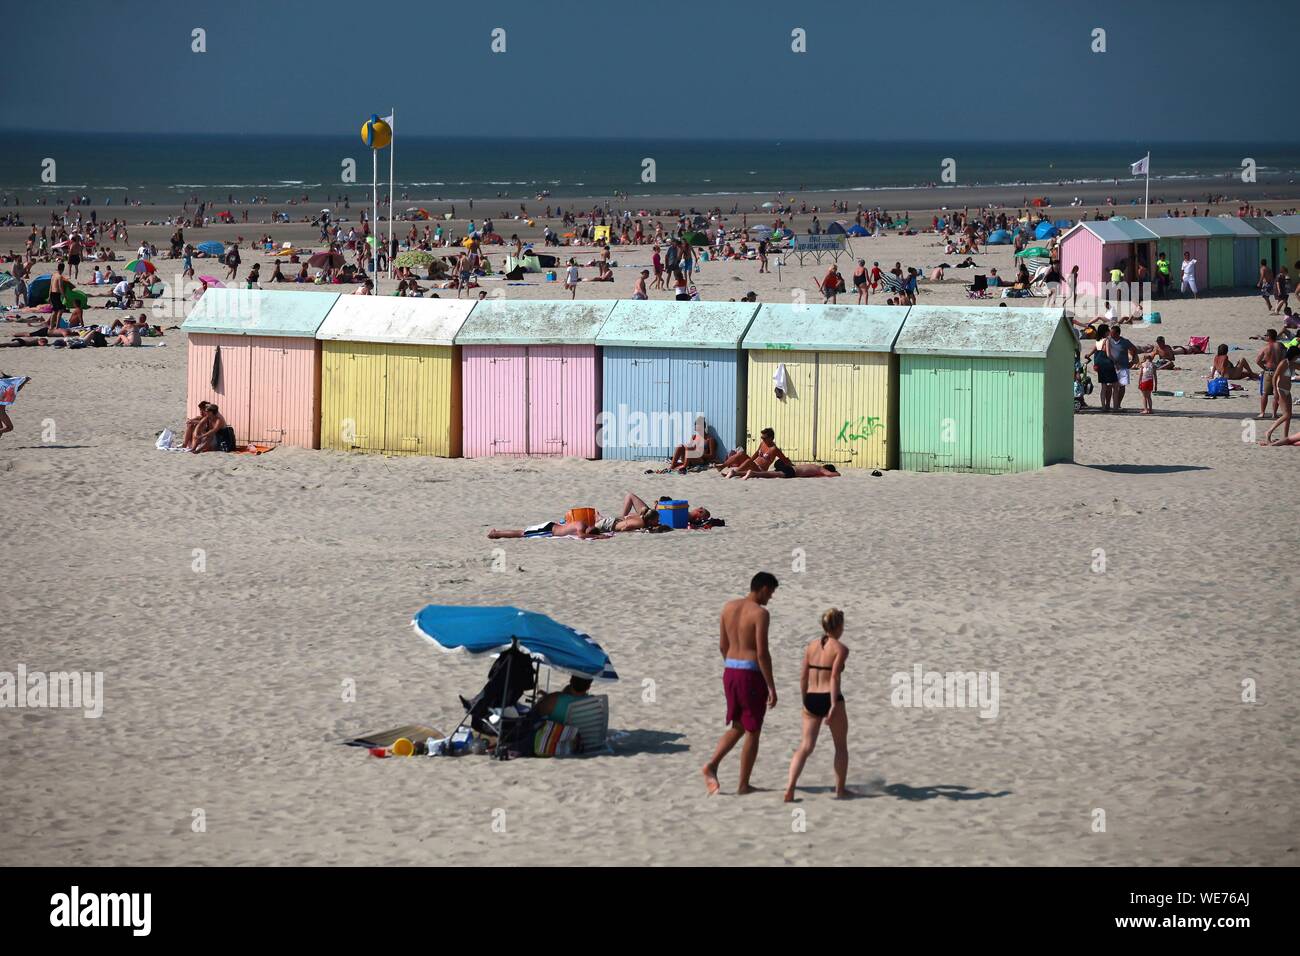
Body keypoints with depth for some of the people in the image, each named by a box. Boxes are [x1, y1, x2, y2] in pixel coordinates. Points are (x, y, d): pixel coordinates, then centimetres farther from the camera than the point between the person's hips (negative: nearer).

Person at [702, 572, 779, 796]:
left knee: (737, 727, 20)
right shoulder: (760, 613, -15)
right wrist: (771, 687, -13)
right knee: (752, 732, 7)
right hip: (751, 674, -7)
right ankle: (743, 785, 11)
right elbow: (762, 653, -18)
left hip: (730, 671, 7)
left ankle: (712, 765, 0)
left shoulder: (728, 607, 7)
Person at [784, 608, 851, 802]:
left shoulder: (812, 646, 9)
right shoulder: (840, 649, -7)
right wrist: (834, 706, -19)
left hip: (811, 699, 5)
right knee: (841, 746, 16)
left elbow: (803, 677, 10)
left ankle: (790, 788, -15)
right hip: (829, 699, -5)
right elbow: (834, 677, -16)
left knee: (806, 746, 3)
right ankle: (840, 790, 23)